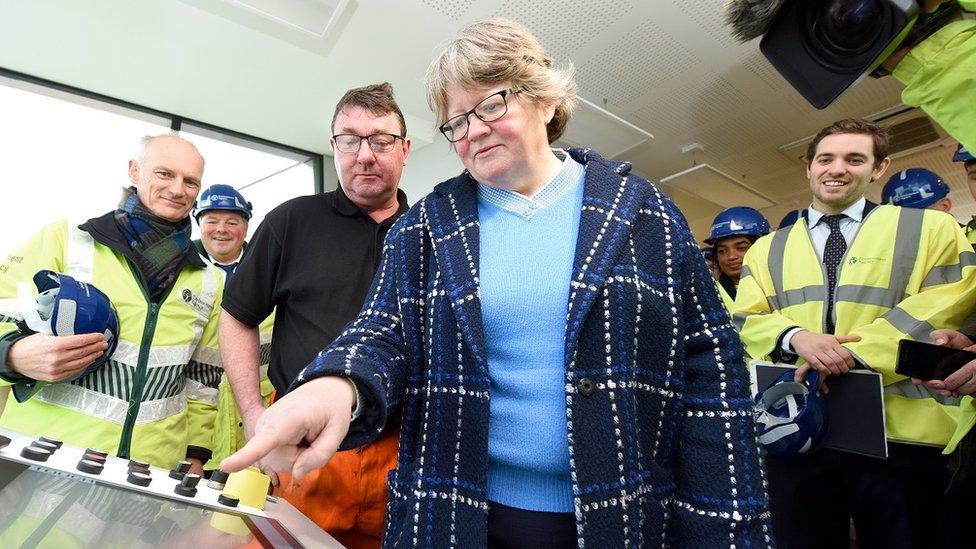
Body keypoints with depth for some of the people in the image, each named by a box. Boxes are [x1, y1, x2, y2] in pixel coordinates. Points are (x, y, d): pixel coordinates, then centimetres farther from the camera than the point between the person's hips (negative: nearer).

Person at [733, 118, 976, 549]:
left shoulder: (932, 229, 8)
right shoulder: (767, 249, 13)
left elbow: (939, 311, -5)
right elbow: (745, 321, 4)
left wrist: (853, 352, -18)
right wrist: (796, 336, -17)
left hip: (903, 433, -1)